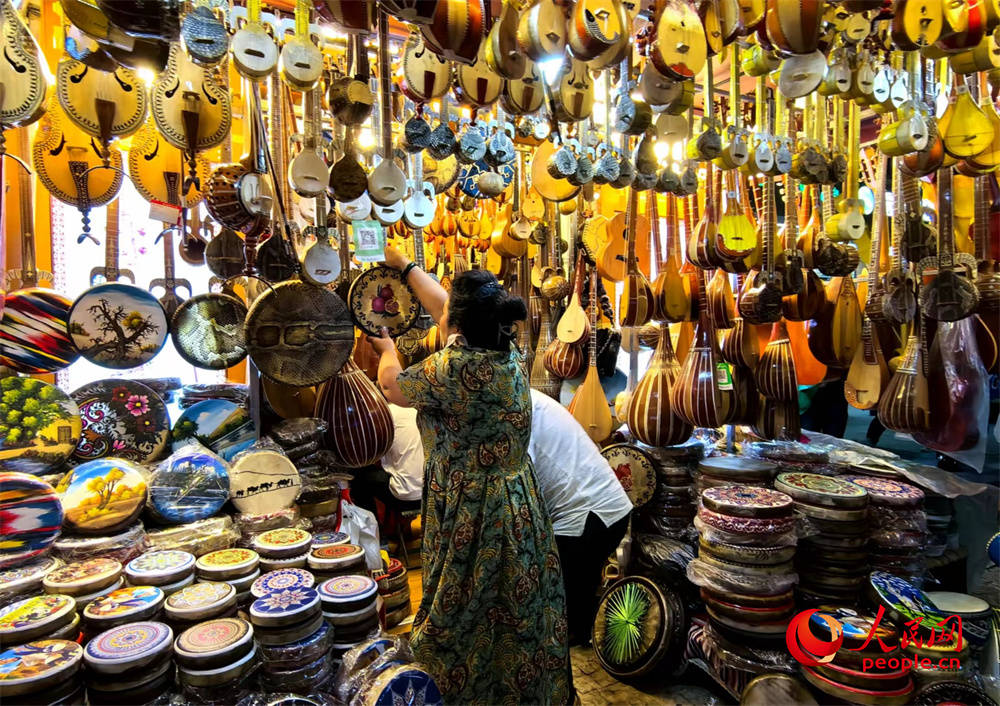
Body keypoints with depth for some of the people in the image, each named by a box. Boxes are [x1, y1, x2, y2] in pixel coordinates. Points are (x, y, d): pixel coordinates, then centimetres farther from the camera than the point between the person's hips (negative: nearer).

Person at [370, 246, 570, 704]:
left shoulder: (455, 366, -25)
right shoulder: (507, 352, -2)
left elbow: (392, 387, -6)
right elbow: (445, 307, 13)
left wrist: (387, 349, 16)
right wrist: (405, 267, 25)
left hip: (472, 516, -8)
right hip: (519, 508, 8)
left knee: (466, 624, 14)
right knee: (516, 619, 24)